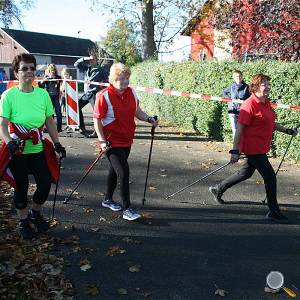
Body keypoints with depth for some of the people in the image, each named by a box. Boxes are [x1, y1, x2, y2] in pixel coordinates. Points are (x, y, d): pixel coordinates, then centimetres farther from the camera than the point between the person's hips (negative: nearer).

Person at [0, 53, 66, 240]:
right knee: (21, 187, 9)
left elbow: (50, 122, 6)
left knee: (45, 183, 1)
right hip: (17, 151, -3)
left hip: (39, 149, 3)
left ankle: (35, 214, 30)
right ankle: (24, 222, 31)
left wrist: (57, 143, 1)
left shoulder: (43, 94, 0)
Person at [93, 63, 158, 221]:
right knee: (123, 172, -12)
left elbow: (137, 112, 15)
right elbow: (97, 119, -13)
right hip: (112, 141, -7)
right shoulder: (104, 96, -15)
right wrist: (102, 141, -18)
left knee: (115, 170, 20)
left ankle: (108, 199, 38)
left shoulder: (131, 92, 4)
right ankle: (127, 209, -4)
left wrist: (149, 119, -3)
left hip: (127, 141, 7)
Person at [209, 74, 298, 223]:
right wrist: (235, 150, -22)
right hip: (253, 148, -10)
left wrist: (286, 130, 22)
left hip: (261, 148, 10)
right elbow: (240, 128, -20)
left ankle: (218, 189, 38)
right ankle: (274, 212, 9)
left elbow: (271, 123, 27)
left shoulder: (266, 103, 11)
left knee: (246, 173, 21)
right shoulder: (250, 104, -18)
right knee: (270, 177, -5)